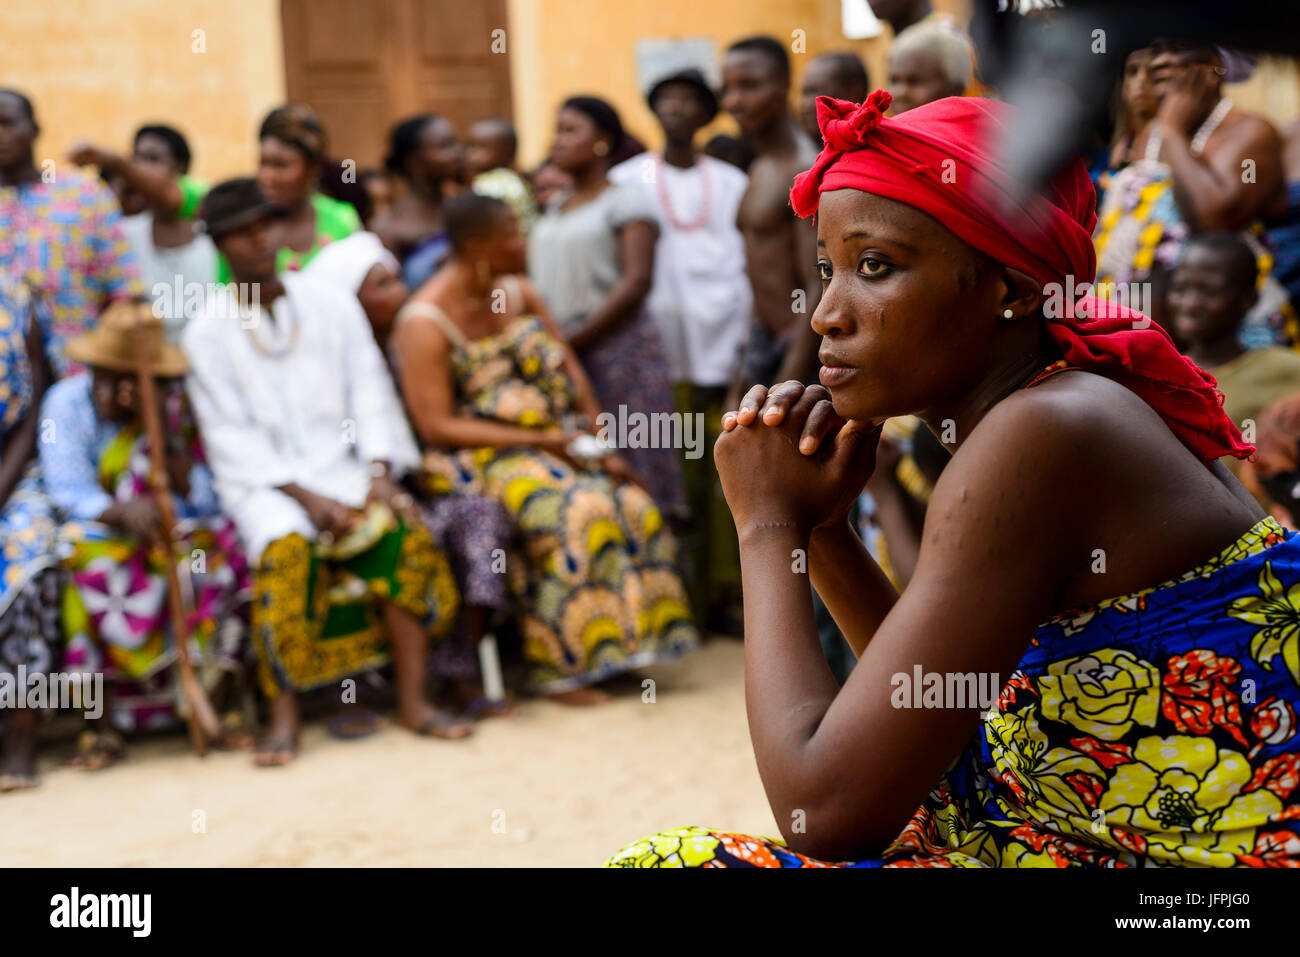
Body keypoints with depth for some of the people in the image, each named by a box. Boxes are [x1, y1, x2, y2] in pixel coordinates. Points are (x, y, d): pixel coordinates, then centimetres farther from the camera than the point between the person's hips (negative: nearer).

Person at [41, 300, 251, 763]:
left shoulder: (178, 405, -1)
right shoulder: (66, 403, -5)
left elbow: (207, 500, -9)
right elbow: (69, 494, -16)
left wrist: (169, 441, -22)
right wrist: (121, 512, -35)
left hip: (176, 538, 2)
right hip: (97, 536, -2)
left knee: (221, 545, -28)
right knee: (98, 561, -35)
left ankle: (217, 700, -20)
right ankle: (101, 722, -27)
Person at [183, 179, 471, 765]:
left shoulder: (330, 306, 9)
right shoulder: (207, 333, 2)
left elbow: (370, 394, 6)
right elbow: (231, 438, -4)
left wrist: (380, 473, -11)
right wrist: (304, 496, -17)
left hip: (341, 464, 2)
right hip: (262, 480, -2)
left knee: (403, 531, -26)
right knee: (283, 548, -34)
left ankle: (413, 701, -22)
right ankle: (284, 716, -25)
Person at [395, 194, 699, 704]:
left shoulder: (519, 293, 9)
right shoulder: (424, 323, -13)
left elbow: (569, 368, 11)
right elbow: (436, 427, -17)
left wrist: (602, 441, -4)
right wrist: (539, 441, -19)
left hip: (549, 442, 7)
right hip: (473, 461, -7)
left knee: (632, 505, -16)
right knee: (573, 513, -30)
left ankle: (631, 641, -8)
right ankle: (562, 671, -22)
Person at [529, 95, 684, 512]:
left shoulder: (626, 201, 0)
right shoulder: (552, 208, 20)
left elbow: (637, 281, -11)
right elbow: (535, 280, 19)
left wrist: (574, 341, -15)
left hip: (616, 348, -6)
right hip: (556, 352, 6)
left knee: (626, 469, -7)